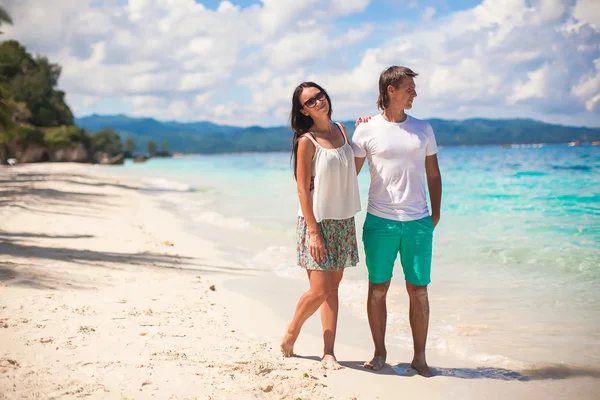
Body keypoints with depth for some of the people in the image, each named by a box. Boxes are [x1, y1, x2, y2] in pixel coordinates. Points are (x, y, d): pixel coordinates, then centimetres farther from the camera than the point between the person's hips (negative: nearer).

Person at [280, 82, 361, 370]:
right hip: (317, 221, -6)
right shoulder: (307, 141, -10)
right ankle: (290, 334, 18)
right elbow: (302, 190, -12)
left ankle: (328, 353, 11)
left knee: (333, 289, 6)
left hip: (344, 221, 6)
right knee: (319, 291, -8)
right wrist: (313, 232, -18)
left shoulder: (342, 130, 9)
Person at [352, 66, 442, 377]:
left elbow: (433, 174, 16)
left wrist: (435, 213, 10)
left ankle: (419, 357, 15)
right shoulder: (366, 130, 0)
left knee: (419, 290, 4)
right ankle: (379, 352, 20)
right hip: (380, 222, -2)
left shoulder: (422, 129, 9)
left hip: (418, 222, 2)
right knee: (378, 288, 5)